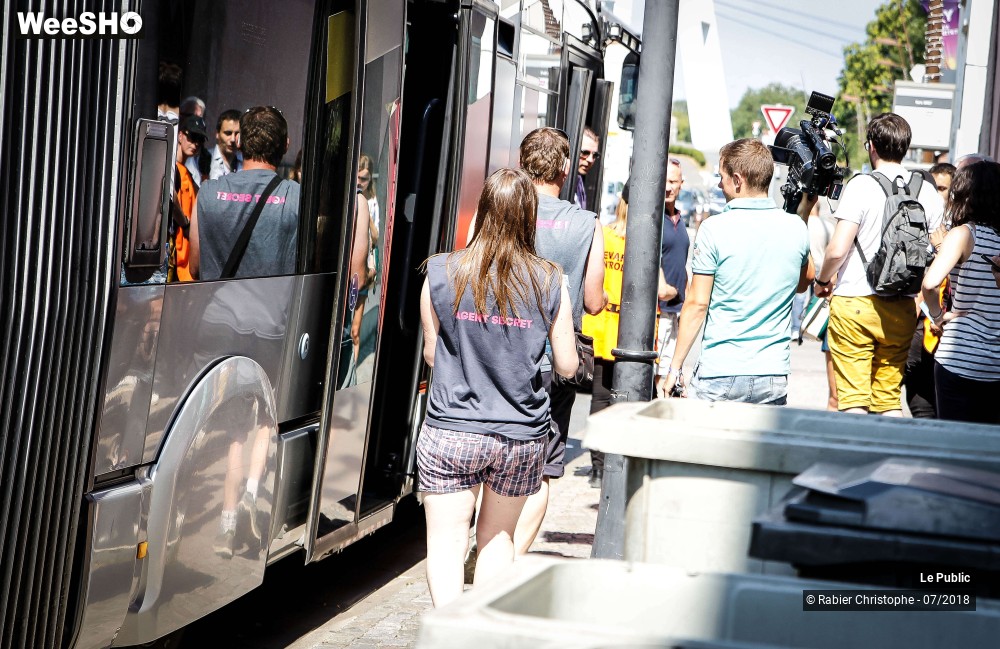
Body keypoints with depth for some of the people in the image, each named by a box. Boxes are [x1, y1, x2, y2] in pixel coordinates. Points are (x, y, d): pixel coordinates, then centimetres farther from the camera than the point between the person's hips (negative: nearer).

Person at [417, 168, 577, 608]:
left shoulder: (441, 274, -7)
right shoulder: (549, 282, -6)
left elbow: (431, 354, 2)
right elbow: (566, 366, 0)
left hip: (450, 431, -2)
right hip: (522, 437, 2)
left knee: (446, 542, 4)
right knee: (497, 537, 21)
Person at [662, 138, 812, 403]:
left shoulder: (715, 228, -9)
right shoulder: (796, 228, 4)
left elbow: (697, 304, -8)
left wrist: (675, 366, 0)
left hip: (720, 373, -4)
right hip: (774, 374, 4)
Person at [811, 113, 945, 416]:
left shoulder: (862, 185, -10)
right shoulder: (928, 192, 6)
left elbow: (838, 249, -15)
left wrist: (823, 280, 4)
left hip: (855, 303, -5)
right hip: (902, 308, 5)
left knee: (853, 399, -3)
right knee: (889, 399, 12)